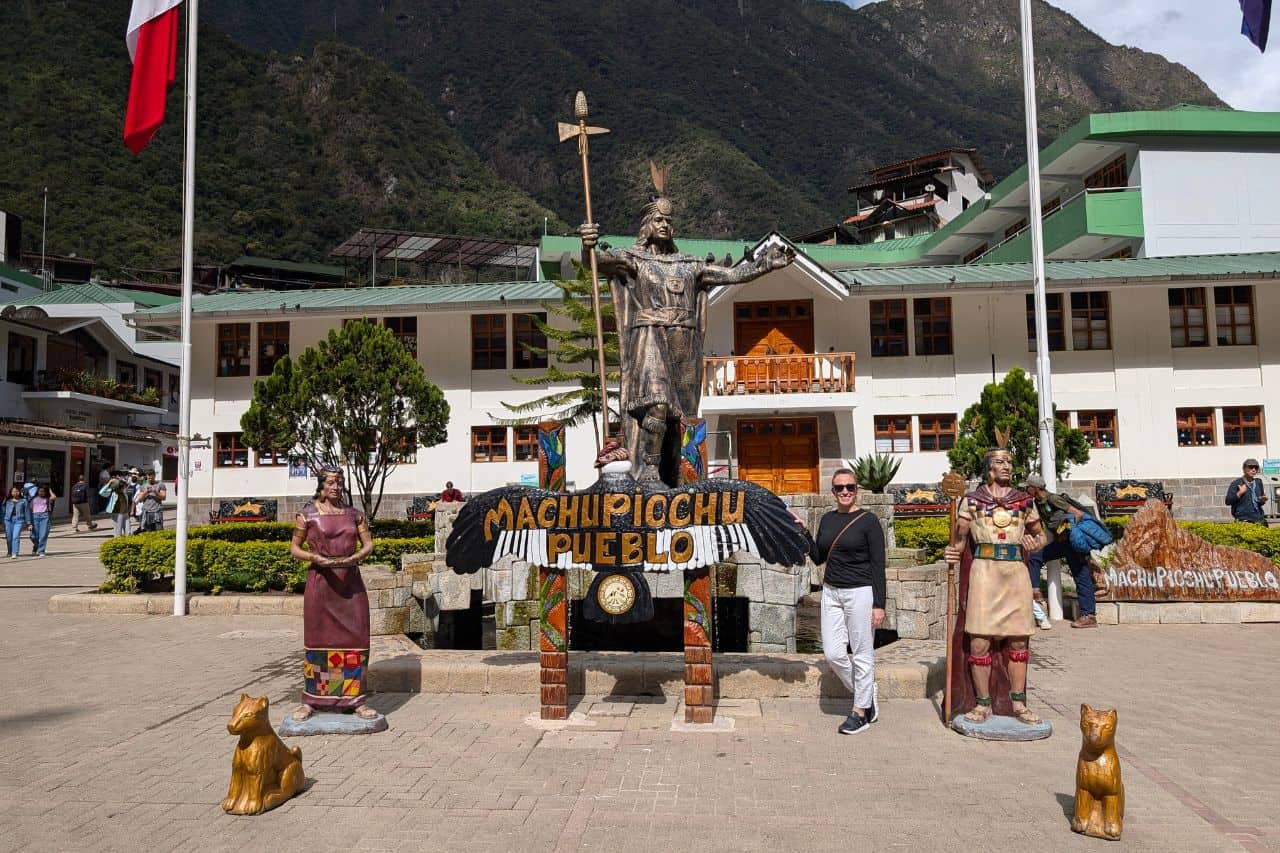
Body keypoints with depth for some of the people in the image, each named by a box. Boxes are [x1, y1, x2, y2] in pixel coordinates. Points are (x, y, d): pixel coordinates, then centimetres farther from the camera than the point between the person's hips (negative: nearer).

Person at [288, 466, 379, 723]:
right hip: (320, 581, -2)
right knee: (317, 639, 3)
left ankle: (356, 699, 9)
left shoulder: (353, 513, 9)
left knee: (354, 639, 1)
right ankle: (311, 701, 13)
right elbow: (294, 548, 4)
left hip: (351, 582, 2)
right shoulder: (307, 514, 2)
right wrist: (316, 558, -14)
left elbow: (368, 544, 10)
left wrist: (354, 557, -10)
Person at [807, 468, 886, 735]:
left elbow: (878, 565, -8)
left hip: (860, 593, -6)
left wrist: (879, 604, -12)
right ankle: (866, 695, 28)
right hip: (831, 592, 6)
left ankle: (860, 711, 18)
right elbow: (818, 558, 14)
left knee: (862, 654, 2)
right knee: (833, 653, 5)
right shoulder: (827, 519, 10)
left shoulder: (868, 521, -7)